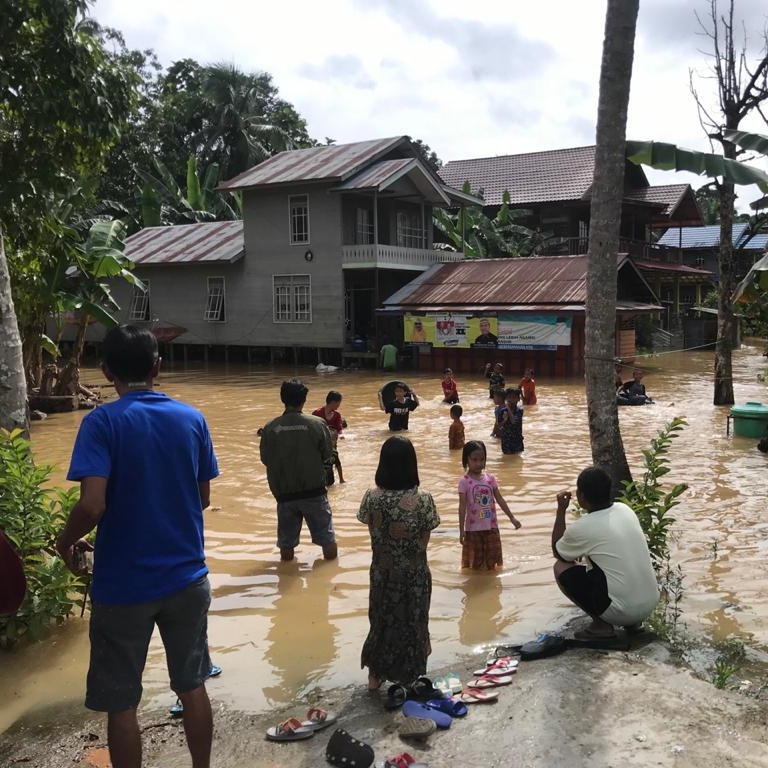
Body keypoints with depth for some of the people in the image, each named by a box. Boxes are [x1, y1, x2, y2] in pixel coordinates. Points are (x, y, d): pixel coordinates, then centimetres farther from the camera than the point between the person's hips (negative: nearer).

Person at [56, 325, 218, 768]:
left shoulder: (102, 422, -13)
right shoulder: (192, 419, 0)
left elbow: (92, 505, -22)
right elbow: (203, 498, 6)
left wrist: (66, 543, -3)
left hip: (123, 585, -4)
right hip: (187, 577, 4)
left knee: (121, 702, 11)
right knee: (192, 685, 18)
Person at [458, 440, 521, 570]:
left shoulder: (490, 478, 0)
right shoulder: (465, 482, -10)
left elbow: (500, 500, 6)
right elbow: (462, 507, -11)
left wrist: (512, 518, 3)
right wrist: (461, 530, -13)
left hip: (491, 527, 3)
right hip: (473, 528, -3)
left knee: (491, 561, 11)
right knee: (475, 561, 9)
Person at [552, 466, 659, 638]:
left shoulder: (580, 528, -14)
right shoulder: (625, 510, 4)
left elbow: (557, 552, 8)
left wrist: (561, 510, 8)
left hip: (622, 612, -6)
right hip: (651, 605, 7)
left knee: (561, 568, 6)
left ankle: (600, 625, 0)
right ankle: (632, 621, 16)